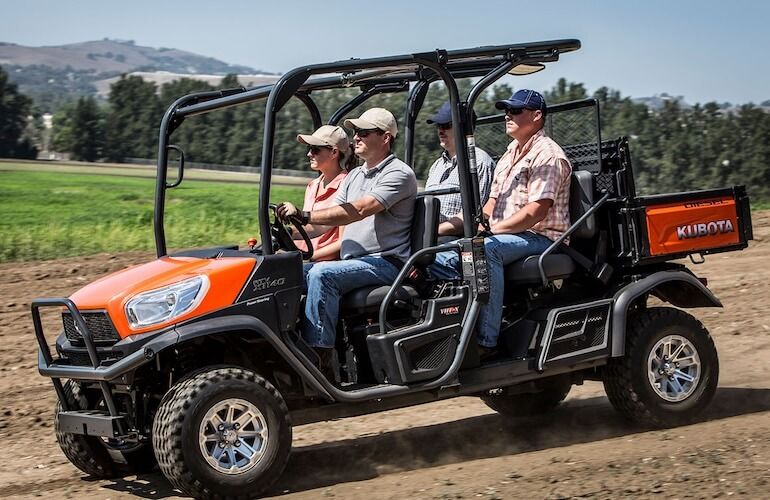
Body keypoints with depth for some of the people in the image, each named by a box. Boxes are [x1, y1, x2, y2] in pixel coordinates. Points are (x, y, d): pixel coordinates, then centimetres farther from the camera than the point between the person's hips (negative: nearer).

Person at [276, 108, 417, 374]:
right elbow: (327, 219, 14)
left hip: (385, 263, -8)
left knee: (322, 274, -30)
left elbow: (359, 210, -22)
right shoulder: (354, 176, 21)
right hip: (352, 263, 8)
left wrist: (304, 215, -26)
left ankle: (320, 359, -30)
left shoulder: (399, 174, -8)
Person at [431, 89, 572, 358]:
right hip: (504, 236, 9)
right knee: (440, 257, -6)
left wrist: (491, 230, -19)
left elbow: (535, 212, -19)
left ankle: (486, 341, -37)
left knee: (484, 249, -37)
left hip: (539, 237, -9)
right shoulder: (510, 153, 21)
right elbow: (493, 202, 22)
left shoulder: (547, 155, -9)